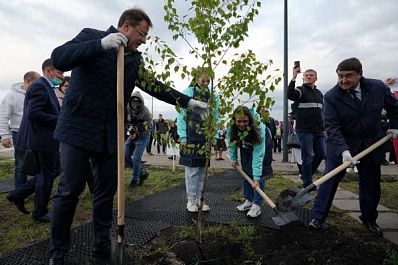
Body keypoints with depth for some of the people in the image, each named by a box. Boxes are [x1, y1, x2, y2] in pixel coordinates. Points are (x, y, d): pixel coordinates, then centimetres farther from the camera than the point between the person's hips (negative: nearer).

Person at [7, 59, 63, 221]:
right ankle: (40, 213, 19)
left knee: (53, 170, 18)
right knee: (47, 174, 3)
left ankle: (18, 194, 24)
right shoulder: (39, 86, -15)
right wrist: (59, 120, -20)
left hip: (44, 139, 10)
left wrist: (61, 117, 12)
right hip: (43, 139, -10)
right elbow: (32, 114, -25)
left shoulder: (45, 87, 17)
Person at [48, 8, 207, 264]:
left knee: (107, 190, 9)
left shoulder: (135, 59, 14)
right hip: (78, 127, -5)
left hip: (110, 135, 5)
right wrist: (102, 45, -24)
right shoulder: (91, 36, 0)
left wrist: (188, 101, 8)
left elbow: (154, 86, 13)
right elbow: (58, 59, -14)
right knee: (70, 190, -2)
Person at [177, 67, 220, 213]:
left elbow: (216, 118, 12)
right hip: (191, 137, -4)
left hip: (206, 138, 4)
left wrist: (214, 137, 5)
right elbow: (181, 116, -4)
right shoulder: (188, 93, -2)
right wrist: (182, 137, -9)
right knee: (191, 169, 0)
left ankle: (199, 199, 20)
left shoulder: (213, 96, 9)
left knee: (202, 169, 9)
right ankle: (191, 200, 13)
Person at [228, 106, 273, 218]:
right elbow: (231, 142, -9)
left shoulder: (259, 129, -43)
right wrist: (233, 159, -11)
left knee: (260, 174, -13)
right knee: (246, 171, 4)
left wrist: (256, 178, -43)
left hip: (261, 143, -4)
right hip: (245, 146, 4)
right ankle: (249, 200, 16)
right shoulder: (232, 128, -31)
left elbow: (258, 155, -43)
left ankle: (257, 205, -8)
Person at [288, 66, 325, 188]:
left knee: (321, 155, 9)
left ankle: (305, 176, 26)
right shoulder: (301, 90, -2)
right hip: (305, 130, -6)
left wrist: (324, 129, 18)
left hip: (318, 131, 7)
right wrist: (294, 78, -34)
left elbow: (321, 112, 22)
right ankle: (307, 183, 9)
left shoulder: (319, 93, 18)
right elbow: (290, 95, -26)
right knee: (308, 157, -3)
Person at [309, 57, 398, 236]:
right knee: (329, 180, -5)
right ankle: (317, 218, 3)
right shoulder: (331, 97, -16)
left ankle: (369, 219, 33)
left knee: (371, 184, 13)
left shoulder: (378, 87, -9)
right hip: (341, 144, -2)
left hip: (371, 144, 3)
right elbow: (332, 126, -22)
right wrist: (343, 150, -31)